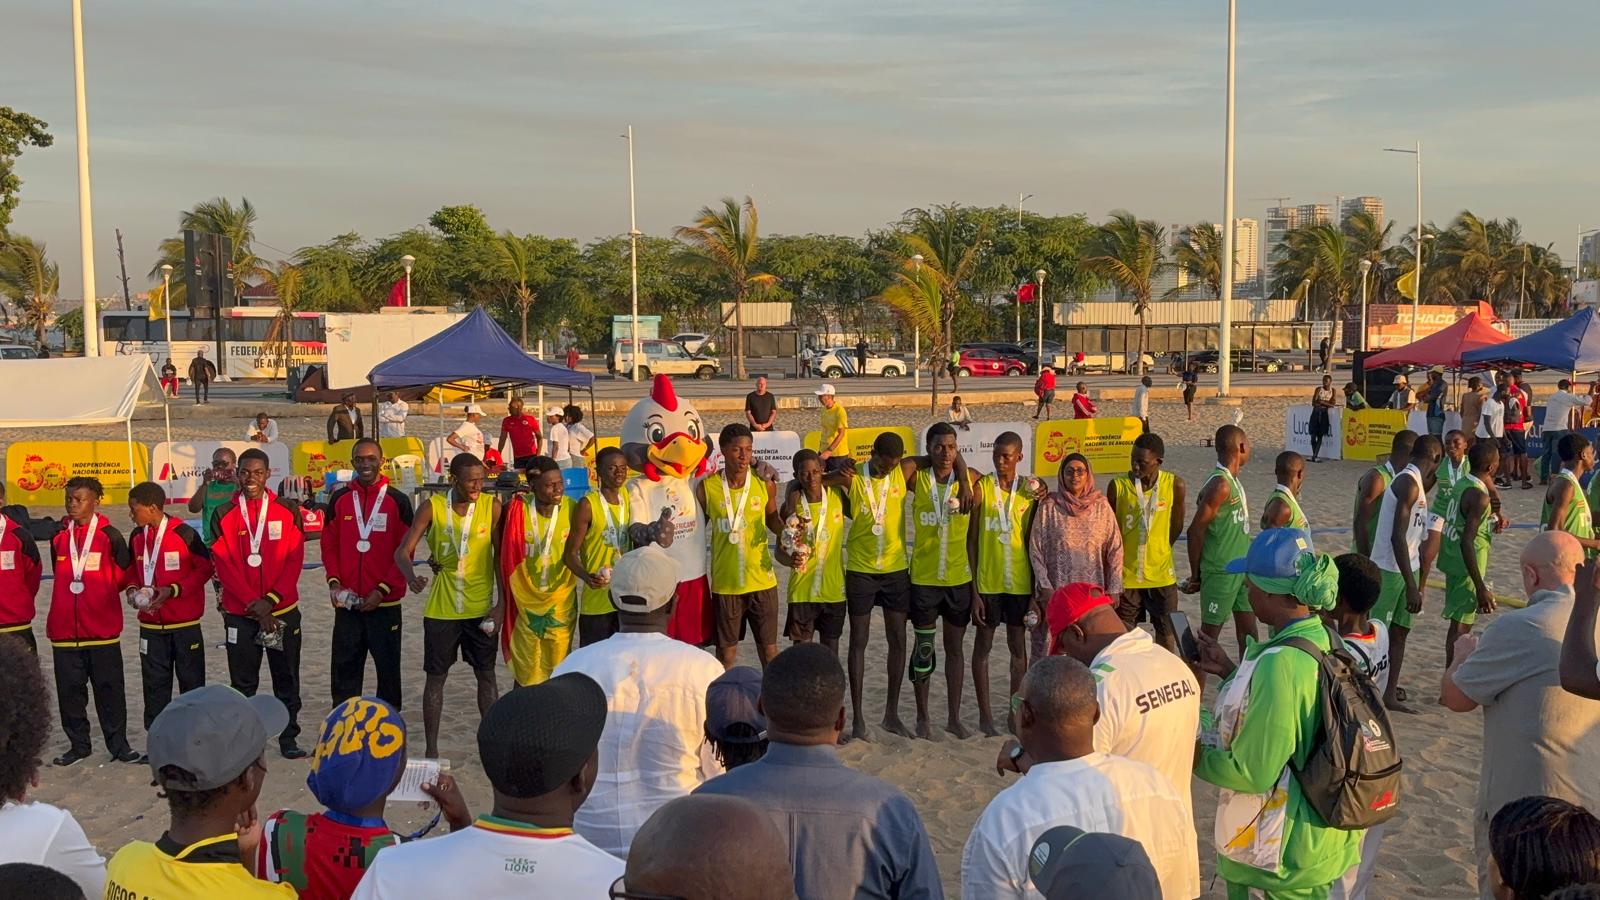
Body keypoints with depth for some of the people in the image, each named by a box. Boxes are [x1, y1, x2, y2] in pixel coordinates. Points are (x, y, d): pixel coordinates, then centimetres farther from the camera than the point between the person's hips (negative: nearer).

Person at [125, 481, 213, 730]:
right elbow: (132, 570, 18)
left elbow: (205, 568, -9)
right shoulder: (137, 536, 5)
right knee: (154, 683, 9)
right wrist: (131, 589, -3)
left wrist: (173, 590, -17)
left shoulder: (184, 534, -13)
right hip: (150, 624, 5)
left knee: (192, 681, 5)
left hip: (185, 623, -5)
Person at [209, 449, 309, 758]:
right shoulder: (224, 515, 1)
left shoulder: (286, 512, 2)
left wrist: (271, 599, -11)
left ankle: (289, 739, 14)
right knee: (243, 682, 5)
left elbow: (295, 560, -2)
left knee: (286, 679, 6)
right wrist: (252, 602, -12)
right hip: (239, 614, 0)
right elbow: (223, 565, -4)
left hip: (283, 610, 0)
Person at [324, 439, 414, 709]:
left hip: (385, 602, -2)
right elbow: (329, 544, 8)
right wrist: (334, 581, -6)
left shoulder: (398, 501, -2)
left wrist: (383, 589, -11)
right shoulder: (340, 499, 6)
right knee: (343, 667, 7)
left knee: (388, 666, 5)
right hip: (347, 603, 2)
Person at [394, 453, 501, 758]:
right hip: (441, 608, -1)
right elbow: (403, 551, -10)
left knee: (486, 675, 9)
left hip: (480, 607, 1)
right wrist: (412, 577, -31)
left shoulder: (492, 506, -5)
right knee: (435, 676, 6)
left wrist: (502, 602, -3)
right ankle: (430, 748, 16)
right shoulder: (432, 507, -8)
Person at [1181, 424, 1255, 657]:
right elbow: (1196, 531, -20)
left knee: (1248, 630, 13)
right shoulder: (1219, 486, -20)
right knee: (1210, 633, 1)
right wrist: (1195, 576, -12)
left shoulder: (1233, 481, 10)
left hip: (1241, 569, 9)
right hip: (1220, 572, -9)